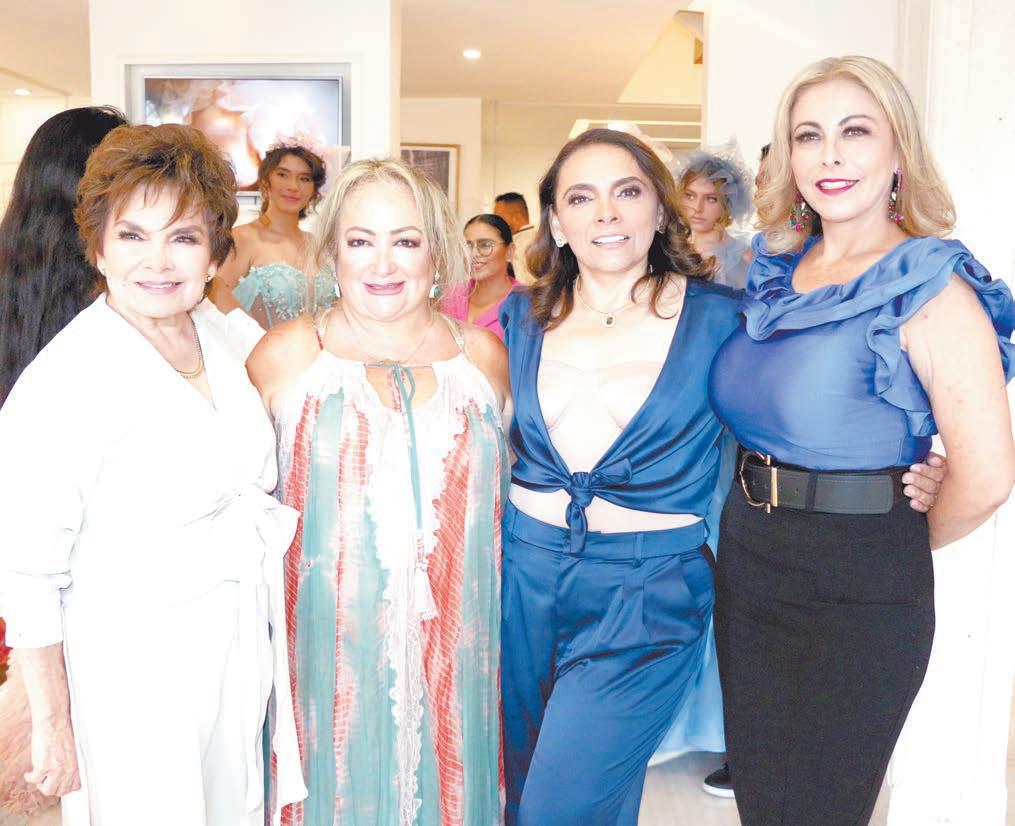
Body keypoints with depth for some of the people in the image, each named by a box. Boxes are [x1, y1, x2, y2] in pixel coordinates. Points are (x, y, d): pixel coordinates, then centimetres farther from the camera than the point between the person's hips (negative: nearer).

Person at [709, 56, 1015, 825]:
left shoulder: (930, 290, -15)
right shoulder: (774, 271, 5)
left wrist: (900, 546, -5)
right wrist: (761, 516, 7)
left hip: (857, 592, -6)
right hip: (747, 558, 6)